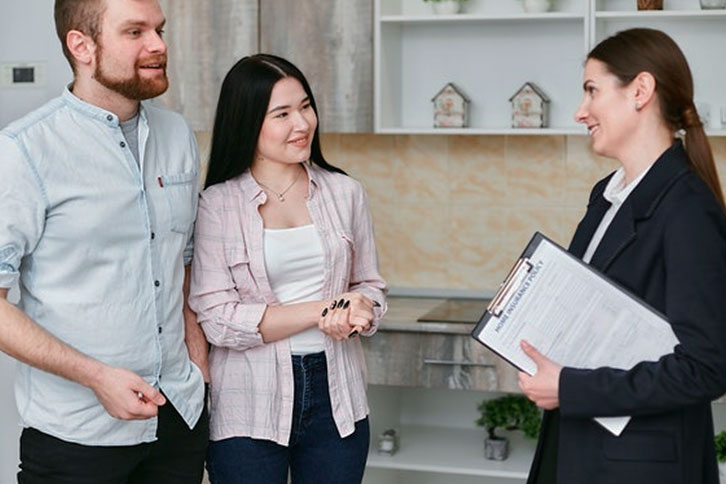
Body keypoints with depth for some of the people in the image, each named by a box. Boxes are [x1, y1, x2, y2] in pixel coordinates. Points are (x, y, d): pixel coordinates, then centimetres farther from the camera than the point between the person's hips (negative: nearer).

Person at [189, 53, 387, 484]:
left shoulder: (344, 193, 6)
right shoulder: (217, 204, -6)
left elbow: (371, 287, 14)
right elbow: (216, 318, -12)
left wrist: (358, 309, -10)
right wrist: (321, 311, -14)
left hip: (335, 396, 3)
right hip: (249, 411, -3)